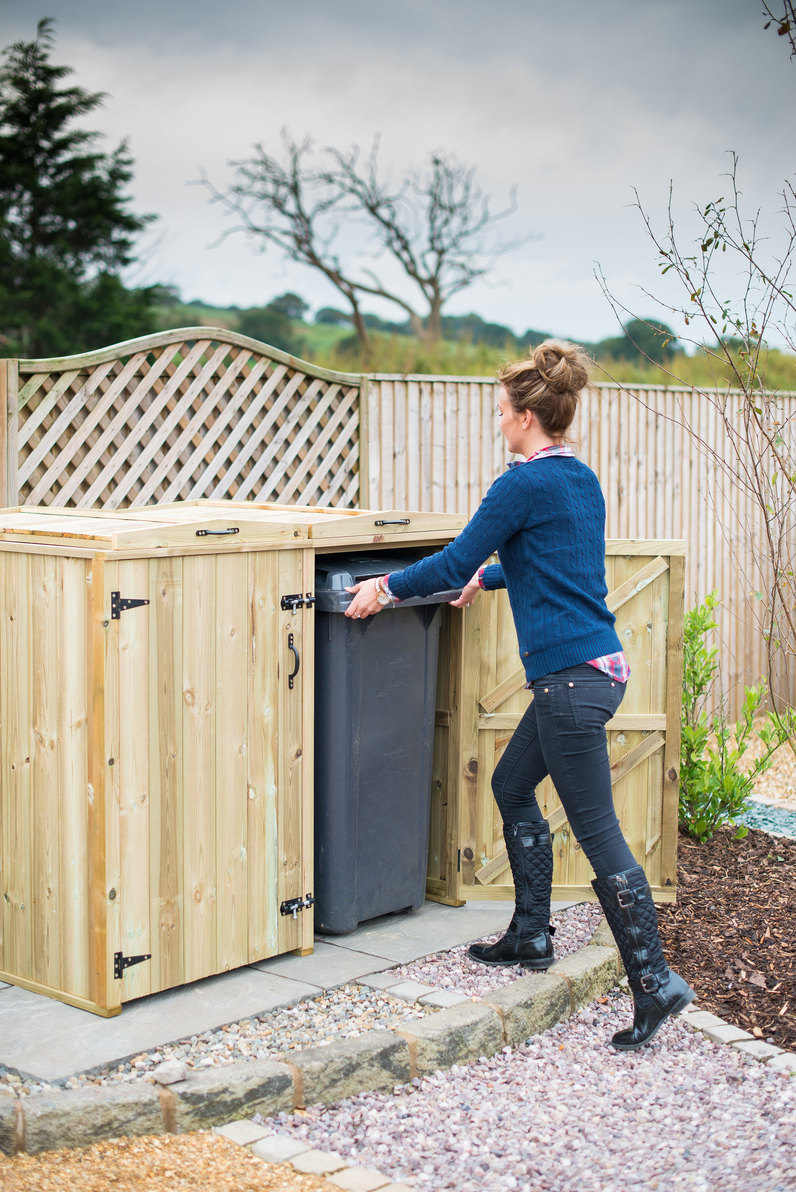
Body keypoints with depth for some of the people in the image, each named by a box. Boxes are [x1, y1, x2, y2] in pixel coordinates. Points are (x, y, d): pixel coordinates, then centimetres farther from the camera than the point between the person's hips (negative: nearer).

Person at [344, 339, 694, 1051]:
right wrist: (490, 575, 41)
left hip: (570, 676, -10)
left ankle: (655, 982, 1)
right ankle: (530, 937, 30)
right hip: (596, 666, 10)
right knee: (511, 786, 21)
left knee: (596, 830, -4)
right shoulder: (582, 479, 14)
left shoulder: (526, 483, -13)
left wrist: (388, 587, 5)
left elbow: (455, 563, -9)